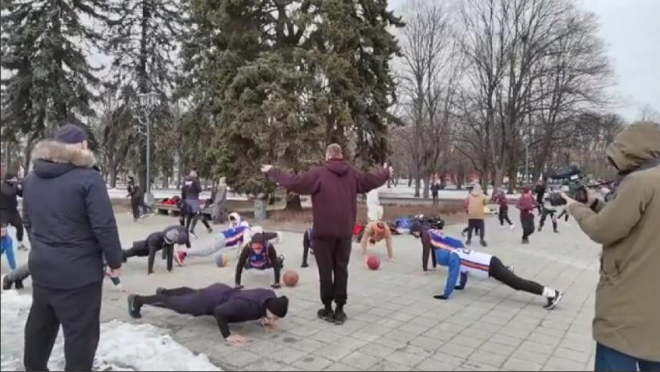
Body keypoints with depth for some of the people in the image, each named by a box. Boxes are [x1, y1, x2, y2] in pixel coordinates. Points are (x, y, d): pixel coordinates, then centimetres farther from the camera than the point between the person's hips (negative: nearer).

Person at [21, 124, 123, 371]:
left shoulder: (32, 178, 7)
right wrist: (114, 261, -7)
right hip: (78, 271, -8)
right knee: (80, 332, 5)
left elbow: (29, 222, 16)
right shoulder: (87, 178, -18)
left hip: (41, 266, 8)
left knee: (40, 324, 25)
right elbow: (105, 227, -19)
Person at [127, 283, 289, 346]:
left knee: (190, 294, 34)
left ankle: (163, 291, 63)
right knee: (175, 304, 16)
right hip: (211, 300, -7)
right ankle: (137, 300, 38)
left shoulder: (271, 297, -19)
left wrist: (264, 318, -8)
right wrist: (227, 335, -36)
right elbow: (219, 311, -41)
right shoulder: (249, 306, -43)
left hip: (223, 292, 7)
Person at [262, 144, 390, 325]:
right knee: (341, 269, 10)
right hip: (345, 231, 4)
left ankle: (328, 309, 14)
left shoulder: (318, 173, -8)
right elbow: (373, 180, 17)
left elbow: (293, 182, -10)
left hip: (324, 231, -3)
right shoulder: (353, 175, 5)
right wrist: (386, 173, 38)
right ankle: (340, 310, 13)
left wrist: (272, 171, 3)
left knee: (325, 270, 7)